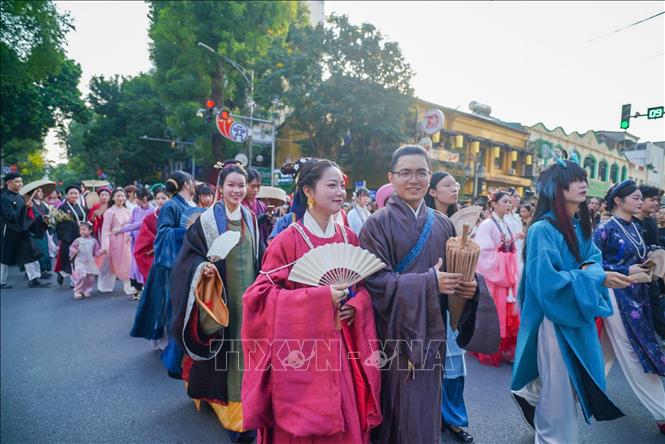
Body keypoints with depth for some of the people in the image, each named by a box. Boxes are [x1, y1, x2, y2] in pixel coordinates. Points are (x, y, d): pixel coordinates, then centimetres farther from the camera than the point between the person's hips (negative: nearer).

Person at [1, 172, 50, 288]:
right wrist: (25, 207, -25)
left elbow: (28, 213, 12)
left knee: (30, 254, 3)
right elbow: (11, 216, -20)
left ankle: (34, 279, 6)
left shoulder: (20, 197, 10)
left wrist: (40, 218, -2)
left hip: (23, 231, 7)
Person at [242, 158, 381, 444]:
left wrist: (356, 306, -10)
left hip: (341, 349, 5)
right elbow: (261, 293, -15)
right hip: (301, 350, -4)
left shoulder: (350, 238, 3)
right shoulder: (288, 241, -13)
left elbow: (365, 285, 12)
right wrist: (320, 296, -22)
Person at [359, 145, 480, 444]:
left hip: (431, 334, 5)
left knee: (426, 414, 16)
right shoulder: (378, 224, -8)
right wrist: (429, 282, -20)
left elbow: (455, 272, 16)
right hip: (395, 335, -4)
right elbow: (374, 280, -15)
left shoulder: (442, 224, 8)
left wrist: (469, 285, -7)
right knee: (399, 417, 6)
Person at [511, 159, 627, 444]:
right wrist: (597, 279, -23)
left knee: (575, 382, 18)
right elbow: (547, 280, -23)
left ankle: (529, 394, 43)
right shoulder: (542, 230, -18)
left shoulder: (580, 226, 7)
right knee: (559, 392, 5)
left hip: (579, 316, 8)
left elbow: (594, 258, 11)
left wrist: (591, 268, -12)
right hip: (554, 319, -8)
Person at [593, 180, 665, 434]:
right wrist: (626, 272, -18)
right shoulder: (606, 229, -12)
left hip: (636, 295, 8)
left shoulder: (635, 228, 10)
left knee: (609, 348, 16)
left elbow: (638, 259, 19)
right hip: (617, 295, -8)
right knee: (635, 353, 0)